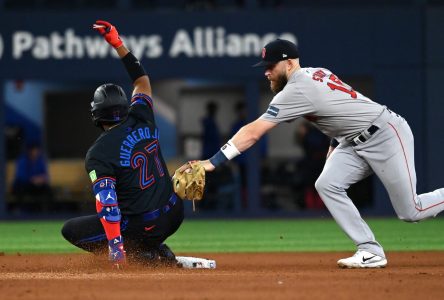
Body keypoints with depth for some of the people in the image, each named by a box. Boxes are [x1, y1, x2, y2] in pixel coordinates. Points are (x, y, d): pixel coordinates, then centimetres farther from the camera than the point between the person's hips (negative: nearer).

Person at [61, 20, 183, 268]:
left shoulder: (98, 154, -14)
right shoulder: (142, 120, 1)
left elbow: (107, 202, -23)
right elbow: (142, 79, 18)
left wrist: (115, 246, -25)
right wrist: (117, 43, 18)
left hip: (145, 226, -7)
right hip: (175, 215, 7)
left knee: (71, 230, 6)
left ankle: (144, 254, -6)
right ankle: (160, 254, 14)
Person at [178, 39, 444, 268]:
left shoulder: (298, 90, -22)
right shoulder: (316, 74, 6)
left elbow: (253, 133, -25)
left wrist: (214, 162, -26)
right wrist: (335, 145, 15)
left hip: (387, 135, -9)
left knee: (410, 211, -8)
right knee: (327, 185, -6)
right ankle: (371, 252, -5)